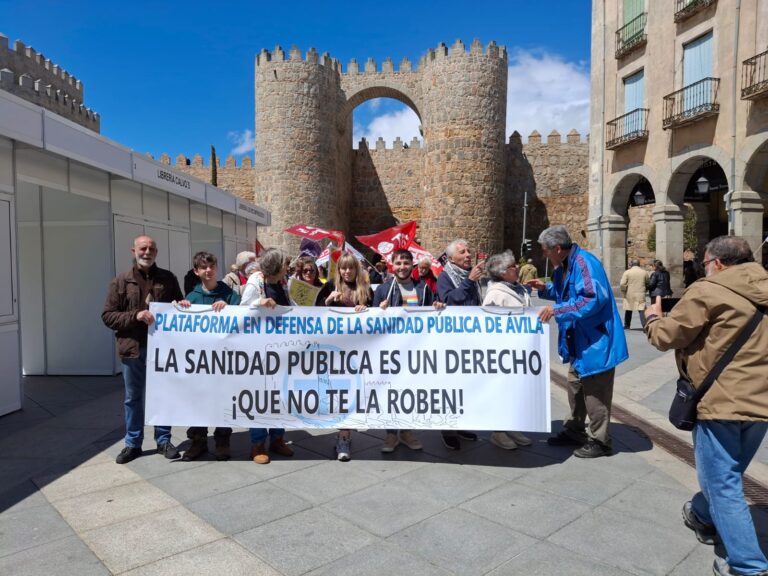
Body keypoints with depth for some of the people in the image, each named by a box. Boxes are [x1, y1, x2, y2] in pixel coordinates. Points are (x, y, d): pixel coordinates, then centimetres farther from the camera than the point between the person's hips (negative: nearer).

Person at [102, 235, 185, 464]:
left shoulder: (168, 278, 5)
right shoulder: (121, 281, 2)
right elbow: (108, 315, -2)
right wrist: (135, 315, -17)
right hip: (133, 349, 0)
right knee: (133, 398, 11)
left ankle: (163, 440, 24)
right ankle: (133, 443, 26)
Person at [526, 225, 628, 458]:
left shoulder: (583, 262, -22)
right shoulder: (564, 266, 8)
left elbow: (593, 298, -32)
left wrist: (557, 310, -32)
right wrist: (545, 288, 7)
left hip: (596, 341, -10)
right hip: (579, 341, 10)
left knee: (595, 393, 2)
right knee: (576, 387, 19)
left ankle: (599, 441, 16)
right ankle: (574, 432, 34)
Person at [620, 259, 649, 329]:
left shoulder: (627, 272, -4)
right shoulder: (644, 272, 5)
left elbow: (622, 284, -10)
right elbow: (648, 284, 11)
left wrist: (624, 292, 4)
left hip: (629, 295, 0)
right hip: (641, 295, 1)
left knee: (628, 310, 13)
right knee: (642, 310, -3)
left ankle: (627, 325, 22)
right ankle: (645, 325, -14)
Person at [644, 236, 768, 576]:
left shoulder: (707, 291, -13)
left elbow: (665, 337, -8)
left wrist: (653, 317, 13)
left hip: (723, 402, -8)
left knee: (723, 484, 3)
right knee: (725, 475, 25)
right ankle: (704, 517, 47)